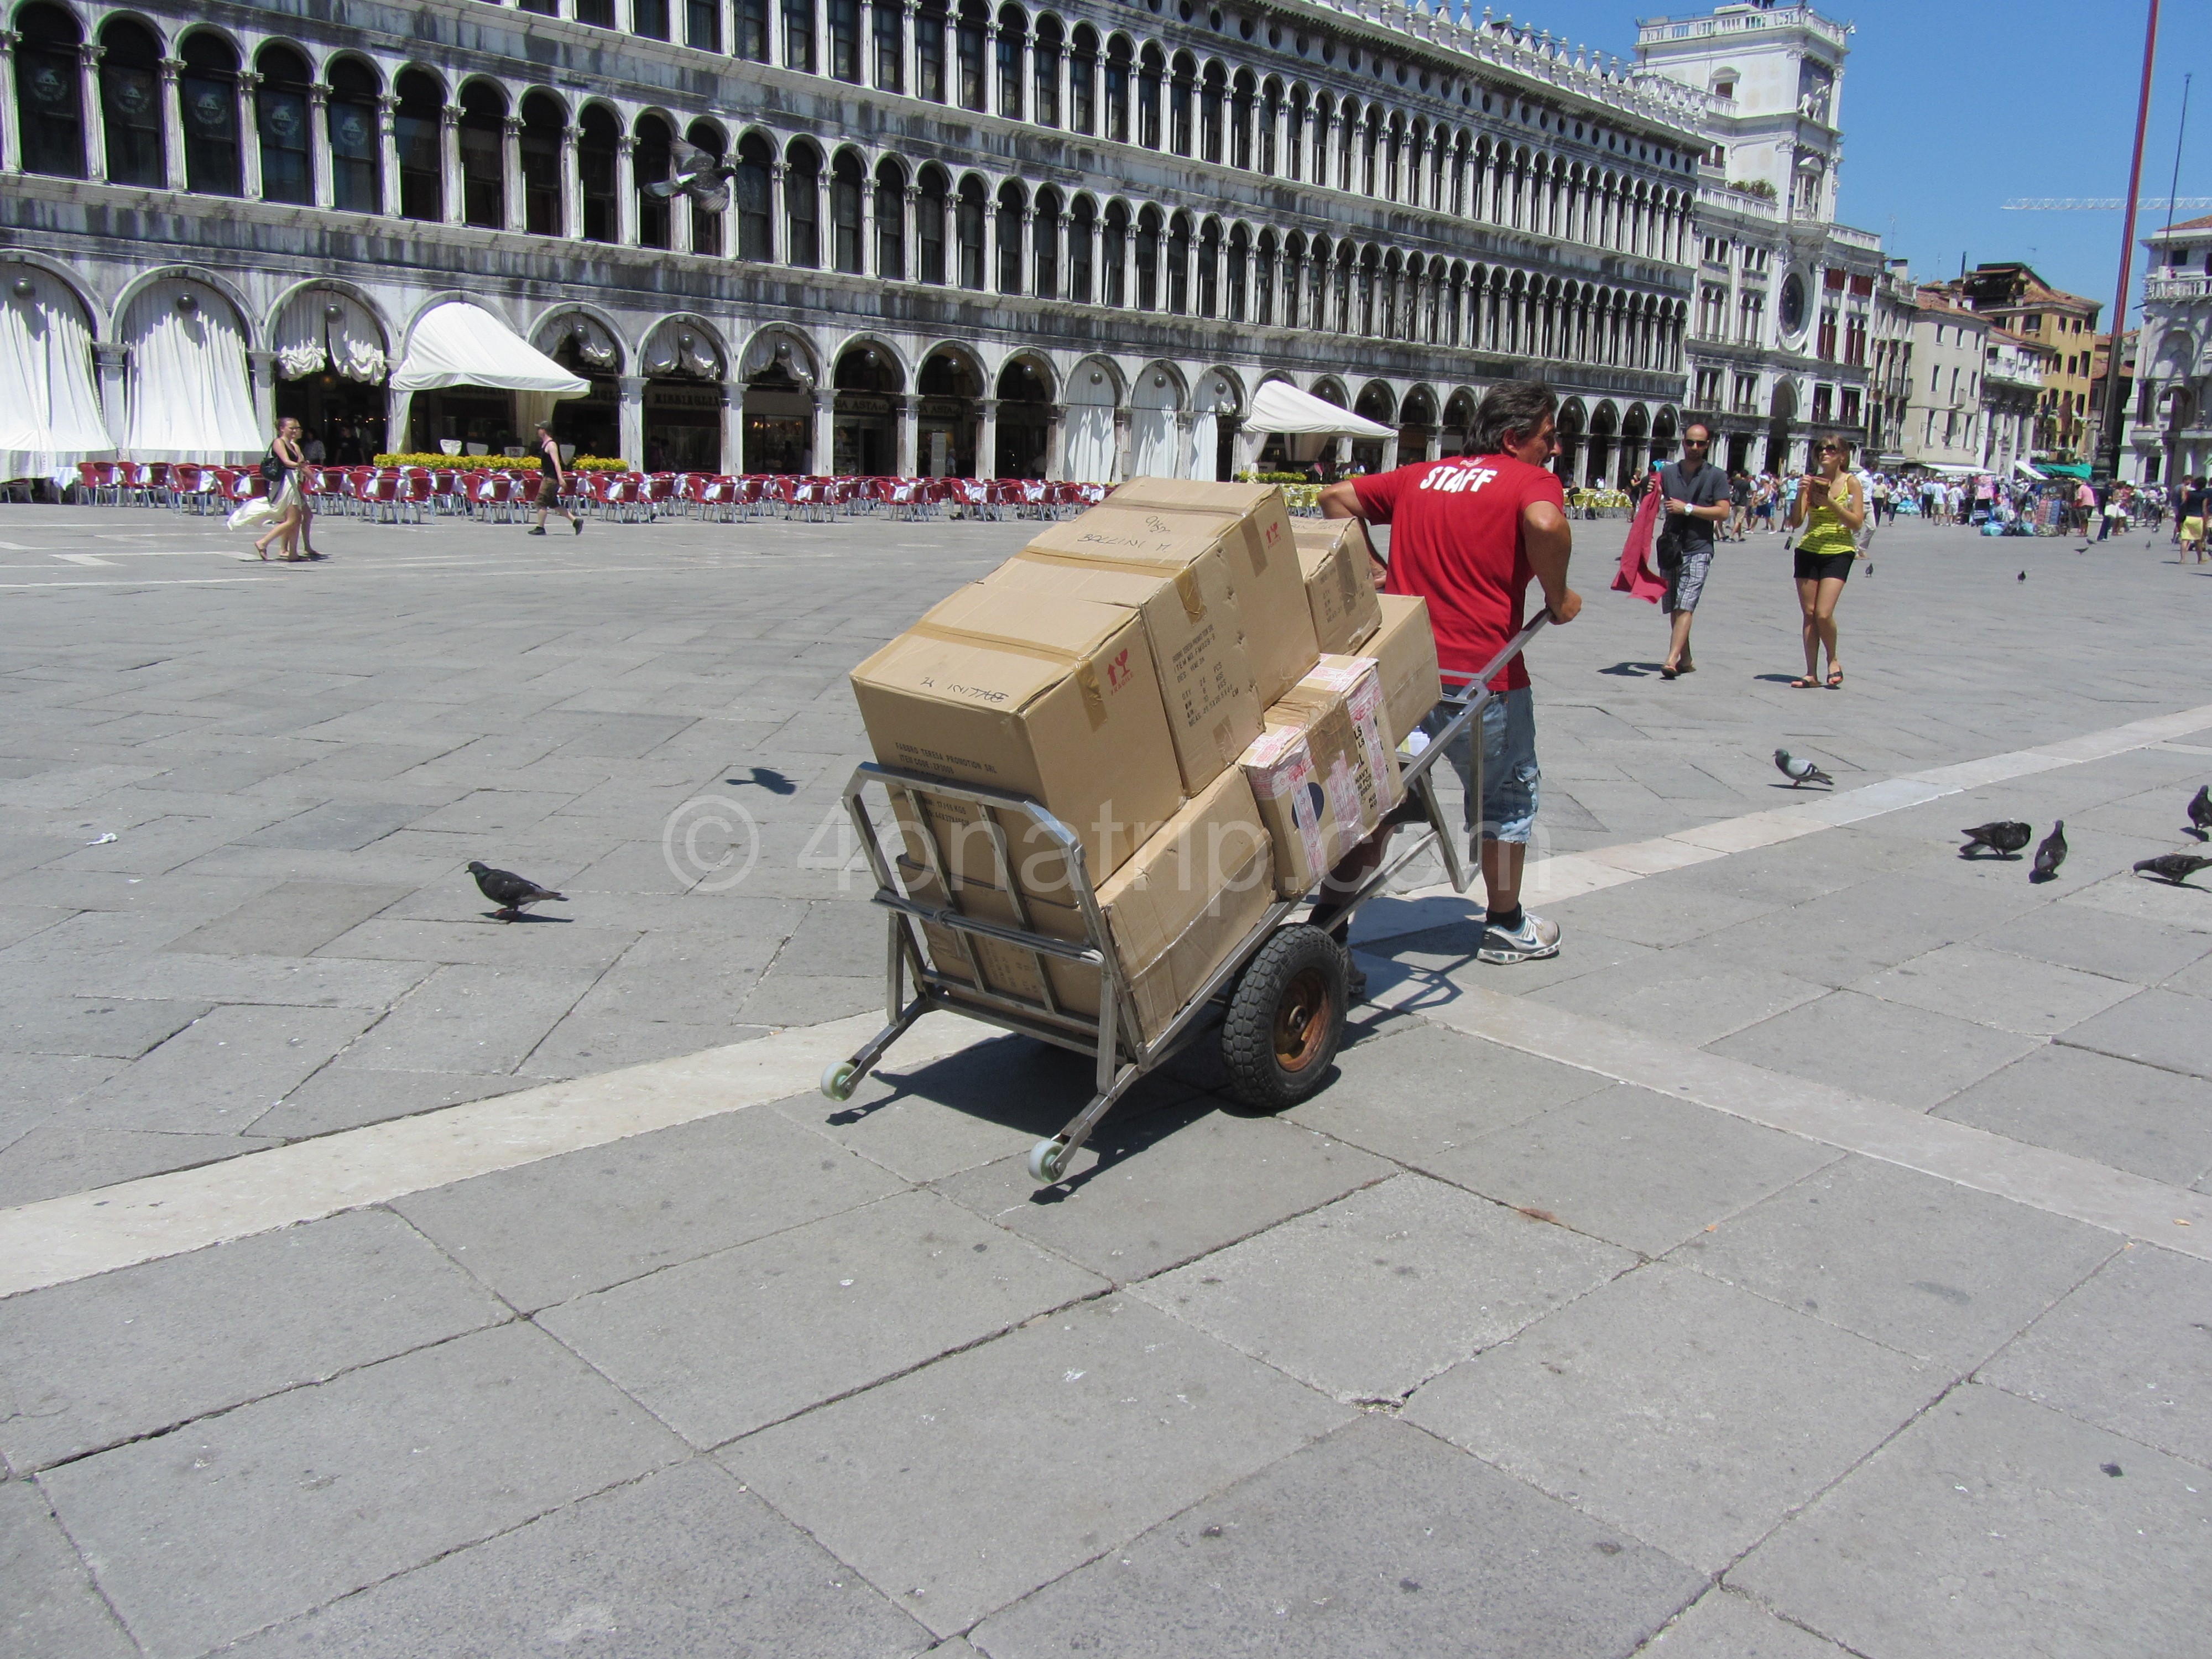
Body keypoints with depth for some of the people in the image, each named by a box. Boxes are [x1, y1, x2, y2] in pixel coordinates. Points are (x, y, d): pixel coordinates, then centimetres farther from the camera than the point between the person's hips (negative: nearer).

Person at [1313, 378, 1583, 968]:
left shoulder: (1419, 477, 16)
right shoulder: (1533, 481, -3)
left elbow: (1336, 498, 18)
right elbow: (1545, 524, -26)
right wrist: (1558, 598, -11)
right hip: (1479, 675, -5)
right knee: (1506, 794, 16)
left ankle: (1331, 917, 17)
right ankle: (1506, 927, 27)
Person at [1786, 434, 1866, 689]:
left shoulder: (1851, 482, -2)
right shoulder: (1813, 480, 5)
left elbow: (1857, 522, -8)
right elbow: (1796, 521, -1)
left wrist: (1831, 502, -18)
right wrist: (1801, 494, -16)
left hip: (1838, 553, -3)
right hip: (1808, 551, 3)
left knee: (1823, 613, -15)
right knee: (1809, 614, 2)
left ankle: (1833, 660, 10)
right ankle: (1812, 673, 7)